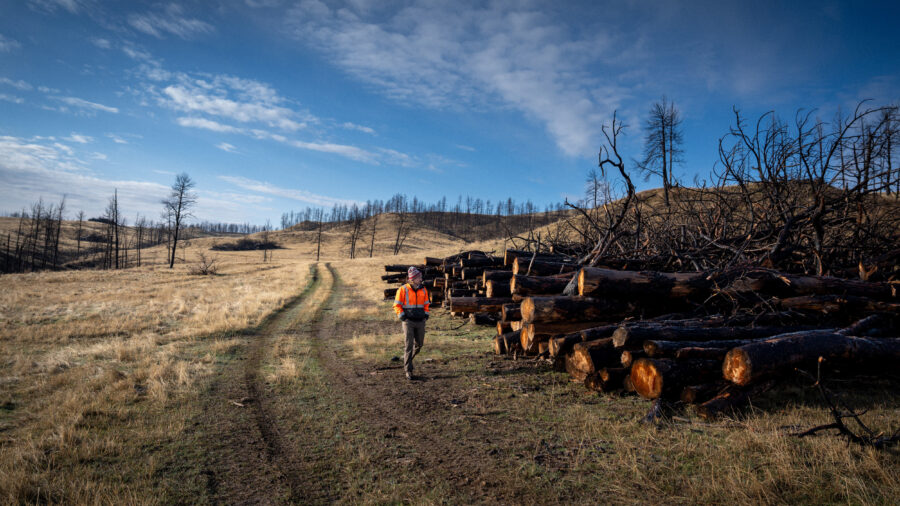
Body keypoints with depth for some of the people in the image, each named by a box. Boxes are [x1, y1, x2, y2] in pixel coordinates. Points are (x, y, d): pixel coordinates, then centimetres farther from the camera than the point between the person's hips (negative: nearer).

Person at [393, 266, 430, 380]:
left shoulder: (423, 290, 7)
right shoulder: (403, 290, -7)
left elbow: (426, 304, 20)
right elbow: (397, 305, -2)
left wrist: (426, 314, 8)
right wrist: (402, 316, -11)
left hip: (420, 321, 5)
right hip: (408, 321, -5)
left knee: (419, 344, 11)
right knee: (409, 345, -7)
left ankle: (406, 359, 38)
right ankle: (408, 370, 1)